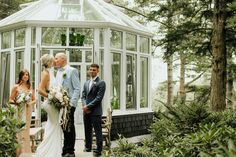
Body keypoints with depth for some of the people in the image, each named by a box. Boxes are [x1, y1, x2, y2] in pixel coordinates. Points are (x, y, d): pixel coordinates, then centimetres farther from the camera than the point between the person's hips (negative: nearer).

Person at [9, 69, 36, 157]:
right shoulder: (16, 87, 1)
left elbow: (34, 100, 15)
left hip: (28, 112, 3)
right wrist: (16, 102, -18)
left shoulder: (30, 87, 11)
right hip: (19, 112, -3)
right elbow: (10, 100, 1)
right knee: (18, 132, -7)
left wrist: (31, 103, -5)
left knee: (26, 132, 7)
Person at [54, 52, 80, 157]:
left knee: (69, 128, 0)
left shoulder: (72, 71, -5)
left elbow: (77, 89, -10)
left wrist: (72, 104, -17)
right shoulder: (58, 72, 17)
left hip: (68, 105, -7)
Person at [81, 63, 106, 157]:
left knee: (98, 131, -1)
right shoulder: (86, 83, 17)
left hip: (96, 111, -6)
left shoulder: (101, 83, -5)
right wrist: (84, 105, -5)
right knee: (87, 130, 15)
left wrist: (88, 106, -13)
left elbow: (99, 98, -12)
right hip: (86, 111, 6)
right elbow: (83, 96, 14)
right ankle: (88, 147, 28)